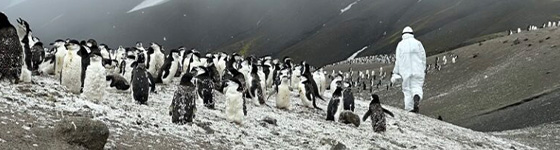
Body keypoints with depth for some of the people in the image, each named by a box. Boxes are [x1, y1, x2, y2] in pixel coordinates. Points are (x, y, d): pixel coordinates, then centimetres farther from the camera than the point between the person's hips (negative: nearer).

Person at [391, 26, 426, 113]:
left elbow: (398, 60, -1)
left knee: (407, 89, 10)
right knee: (417, 87, 7)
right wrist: (423, 71, 13)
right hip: (417, 70, 0)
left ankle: (409, 109, 7)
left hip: (405, 71, 0)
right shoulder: (417, 43, 3)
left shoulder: (400, 45, 2)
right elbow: (423, 57, 3)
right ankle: (417, 97, -27)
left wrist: (395, 73, 3)